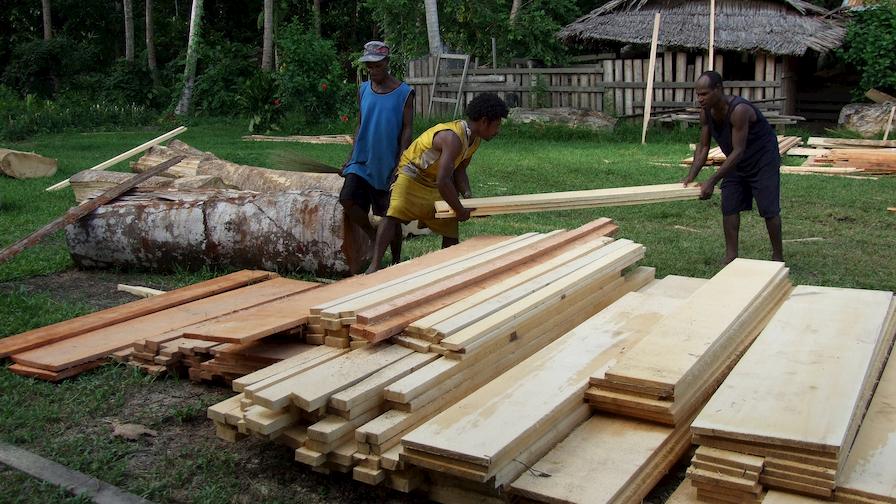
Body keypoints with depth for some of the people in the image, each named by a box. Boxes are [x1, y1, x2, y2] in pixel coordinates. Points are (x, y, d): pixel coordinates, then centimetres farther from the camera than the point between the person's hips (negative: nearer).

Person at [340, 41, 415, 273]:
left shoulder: (404, 93, -6)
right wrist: (351, 157, 9)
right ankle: (374, 237, 9)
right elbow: (360, 126, 13)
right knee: (347, 199, -15)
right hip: (362, 161, 4)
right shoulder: (363, 90, 7)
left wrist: (401, 163, -14)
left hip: (388, 165, -4)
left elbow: (407, 129, -6)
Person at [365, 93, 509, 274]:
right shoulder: (453, 138, -34)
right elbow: (443, 182, -40)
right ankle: (375, 265, -32)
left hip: (435, 183, 9)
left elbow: (459, 171, 7)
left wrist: (468, 194, -11)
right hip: (411, 176, -9)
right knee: (394, 215, -29)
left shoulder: (474, 140, -3)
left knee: (450, 227, 9)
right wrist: (460, 210, -29)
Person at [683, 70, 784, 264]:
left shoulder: (739, 110, -35)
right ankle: (731, 255, 9)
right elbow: (703, 147, -6)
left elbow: (738, 151, -34)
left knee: (769, 209, -4)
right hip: (736, 161, 7)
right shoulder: (706, 112, -12)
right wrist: (691, 176, -20)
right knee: (729, 207, 2)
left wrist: (712, 181, -37)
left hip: (763, 159, -7)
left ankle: (778, 256, 10)